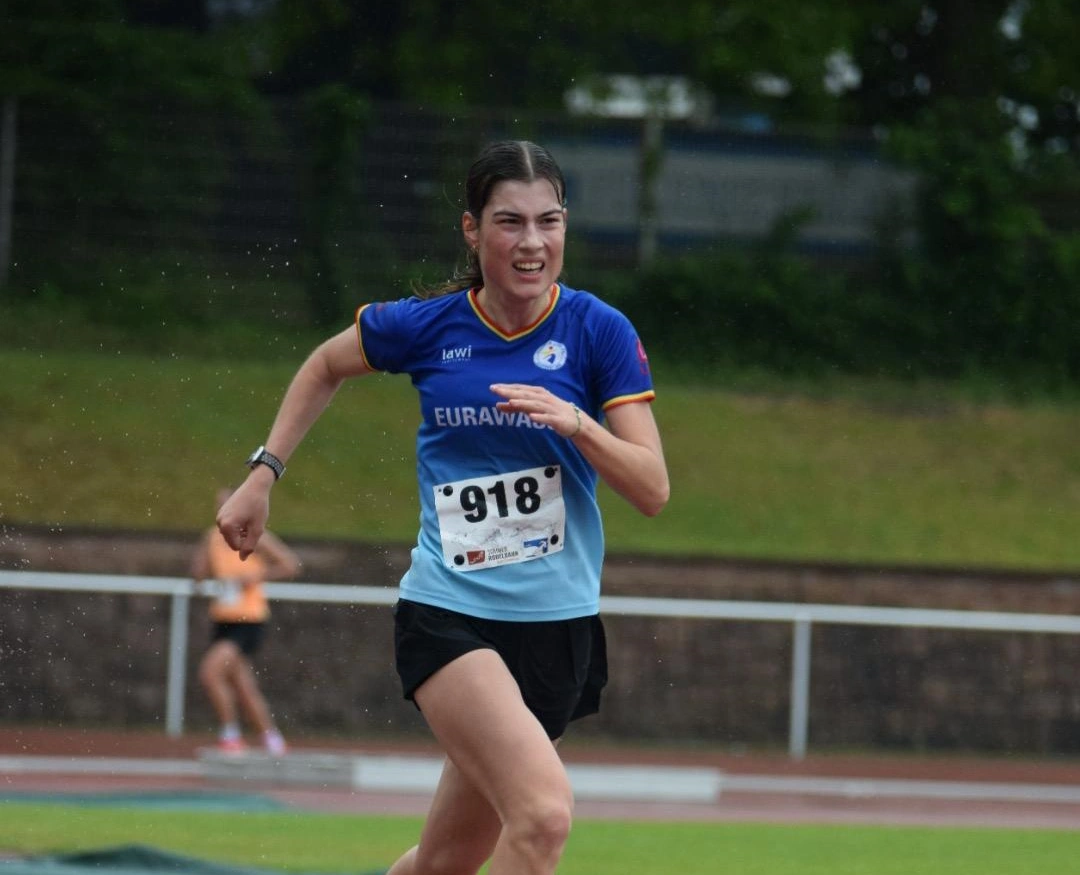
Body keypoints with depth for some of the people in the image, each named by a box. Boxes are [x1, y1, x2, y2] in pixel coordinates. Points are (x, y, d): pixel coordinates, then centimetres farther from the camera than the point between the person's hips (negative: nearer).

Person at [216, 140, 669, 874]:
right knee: (545, 814, -26)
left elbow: (653, 490, -8)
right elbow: (327, 367, 19)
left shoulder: (599, 332, -4)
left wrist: (575, 422, -23)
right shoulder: (425, 326, -3)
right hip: (448, 614, -2)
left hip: (558, 624, 2)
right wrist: (263, 476, 14)